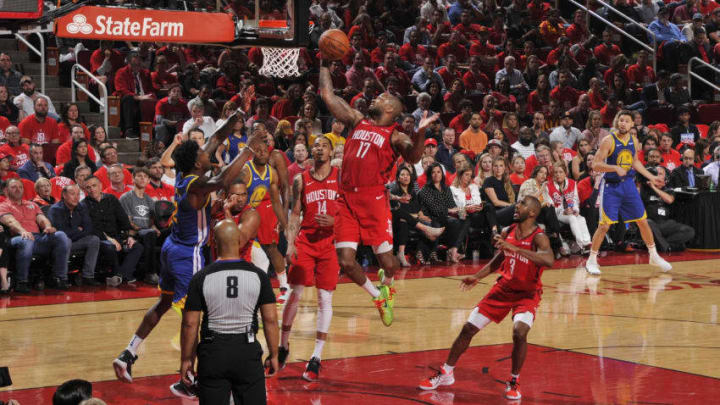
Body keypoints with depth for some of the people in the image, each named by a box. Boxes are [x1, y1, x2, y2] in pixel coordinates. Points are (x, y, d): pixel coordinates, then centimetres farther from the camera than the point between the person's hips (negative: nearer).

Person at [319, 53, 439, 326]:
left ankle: (386, 286, 34)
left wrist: (420, 132, -31)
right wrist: (324, 64, 20)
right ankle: (377, 296, 22)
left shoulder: (394, 136, 3)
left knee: (386, 260, -4)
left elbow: (413, 157, -16)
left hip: (373, 199, -4)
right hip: (347, 198, 4)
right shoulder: (357, 121, 16)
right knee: (346, 261, -3)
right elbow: (328, 96, 18)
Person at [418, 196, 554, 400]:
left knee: (519, 332, -30)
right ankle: (446, 373, 22)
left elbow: (549, 260, -45)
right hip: (503, 288, 6)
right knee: (468, 329, 4)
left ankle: (514, 382, -7)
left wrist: (515, 248, -49)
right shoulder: (507, 232, -5)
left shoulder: (538, 237, -23)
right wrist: (477, 277, 3)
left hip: (527, 293, -5)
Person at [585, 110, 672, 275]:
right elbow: (596, 165, -17)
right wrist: (616, 168, -30)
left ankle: (654, 256, 23)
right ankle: (592, 260, 6)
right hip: (611, 186, -5)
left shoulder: (634, 141, 5)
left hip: (629, 184, 5)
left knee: (643, 221, 9)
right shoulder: (608, 141, -13)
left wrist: (651, 177, 19)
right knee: (604, 225, -7)